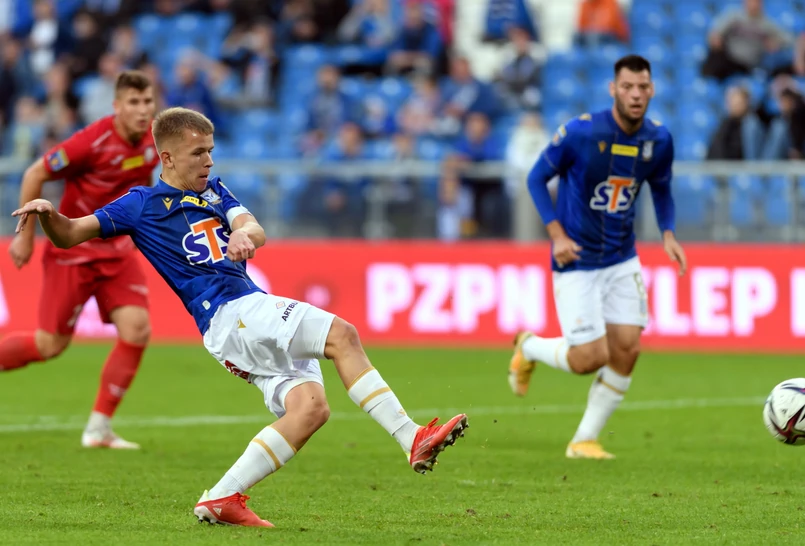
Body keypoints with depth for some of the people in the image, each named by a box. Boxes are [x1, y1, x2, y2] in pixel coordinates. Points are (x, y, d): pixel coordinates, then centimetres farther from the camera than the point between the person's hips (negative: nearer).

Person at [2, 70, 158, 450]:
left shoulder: (153, 141, -4)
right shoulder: (93, 141, -24)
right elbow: (35, 175, -14)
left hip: (117, 249, 6)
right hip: (71, 249, -6)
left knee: (137, 331, -10)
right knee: (51, 344, -5)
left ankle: (99, 428, 2)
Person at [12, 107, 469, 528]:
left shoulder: (214, 191, 22)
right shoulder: (143, 205, 6)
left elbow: (254, 229, 5)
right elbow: (68, 236, 3)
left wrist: (245, 235, -20)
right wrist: (47, 213, -20)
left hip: (257, 312, 7)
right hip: (228, 314, -7)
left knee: (309, 406, -12)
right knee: (342, 334, -23)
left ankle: (222, 498, -8)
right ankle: (413, 439, -29)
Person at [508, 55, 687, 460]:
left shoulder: (659, 140, -3)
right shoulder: (580, 132, -17)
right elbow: (537, 178, -6)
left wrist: (667, 233, -1)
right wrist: (556, 233, -16)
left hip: (622, 260, 5)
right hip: (576, 262, -5)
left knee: (626, 350, -4)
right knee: (590, 358, -10)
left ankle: (585, 440, 11)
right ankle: (528, 347, 23)